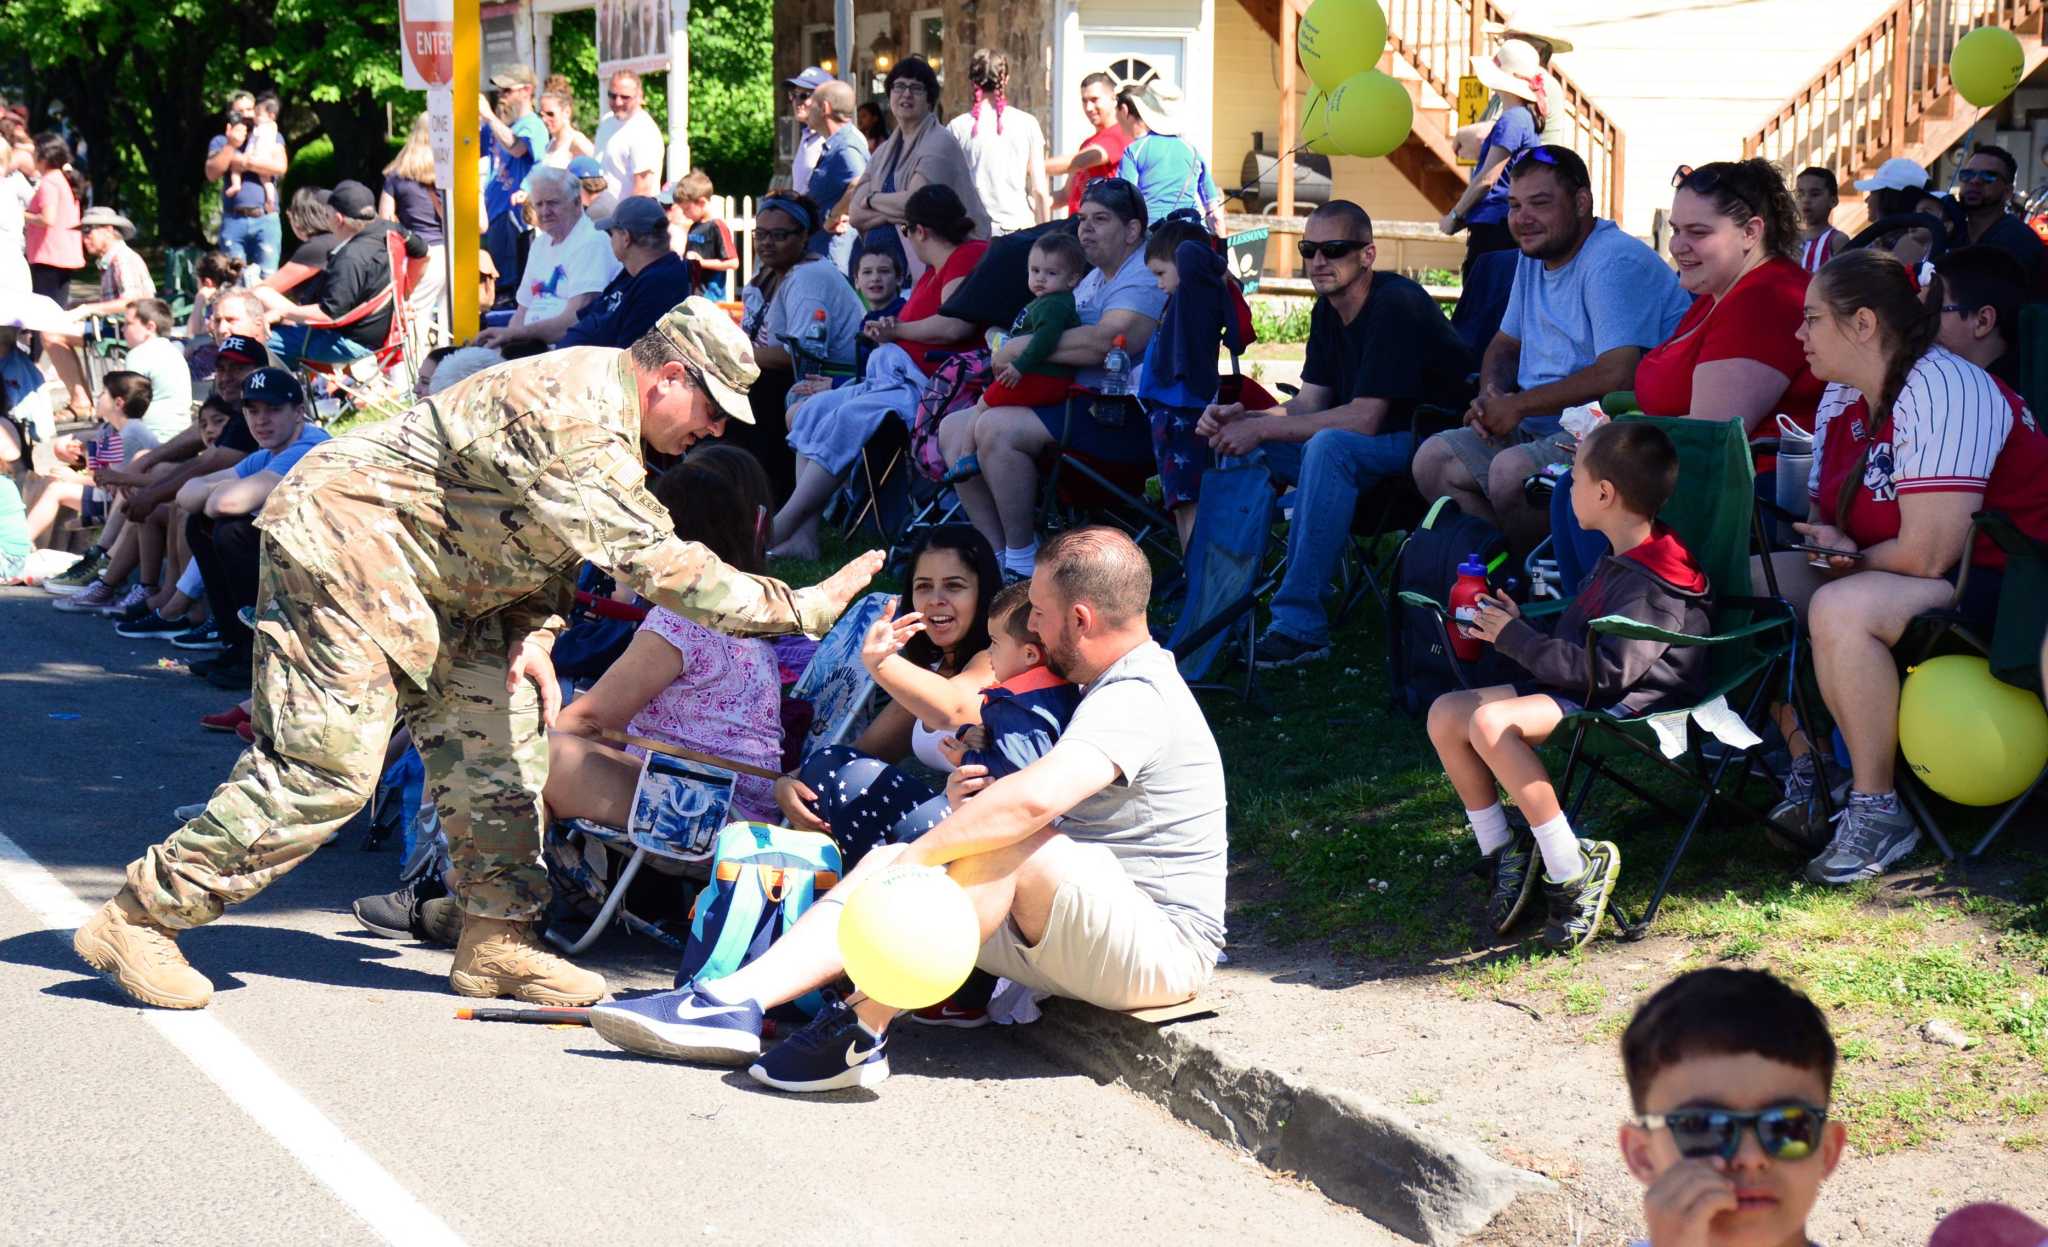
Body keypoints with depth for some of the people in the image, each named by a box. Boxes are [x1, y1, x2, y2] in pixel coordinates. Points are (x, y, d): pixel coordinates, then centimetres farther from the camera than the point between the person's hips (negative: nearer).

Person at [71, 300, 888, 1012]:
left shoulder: (605, 407, 7)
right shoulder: (579, 422, -27)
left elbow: (556, 541, 17)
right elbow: (653, 565, -32)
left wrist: (533, 631, -2)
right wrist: (802, 609, -30)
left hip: (422, 580, 11)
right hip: (341, 534, -11)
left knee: (498, 730, 5)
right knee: (327, 762, -13)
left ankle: (494, 942, 9)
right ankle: (139, 917, -5)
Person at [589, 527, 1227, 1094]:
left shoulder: (1139, 699, -18)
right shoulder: (1123, 687, 17)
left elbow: (1034, 800, -35)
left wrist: (913, 857, -27)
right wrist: (973, 802, -1)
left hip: (1162, 950, -10)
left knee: (1007, 842, -33)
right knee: (886, 864, -1)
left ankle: (862, 1031, -29)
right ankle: (731, 1004, -16)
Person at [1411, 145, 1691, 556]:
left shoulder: (1613, 262, -16)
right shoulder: (1534, 257, 15)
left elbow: (1618, 375, -27)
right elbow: (1504, 345, 27)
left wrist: (1518, 406, -16)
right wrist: (1491, 395, 2)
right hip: (1541, 429, 10)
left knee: (1512, 470, -32)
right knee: (1433, 461, -1)